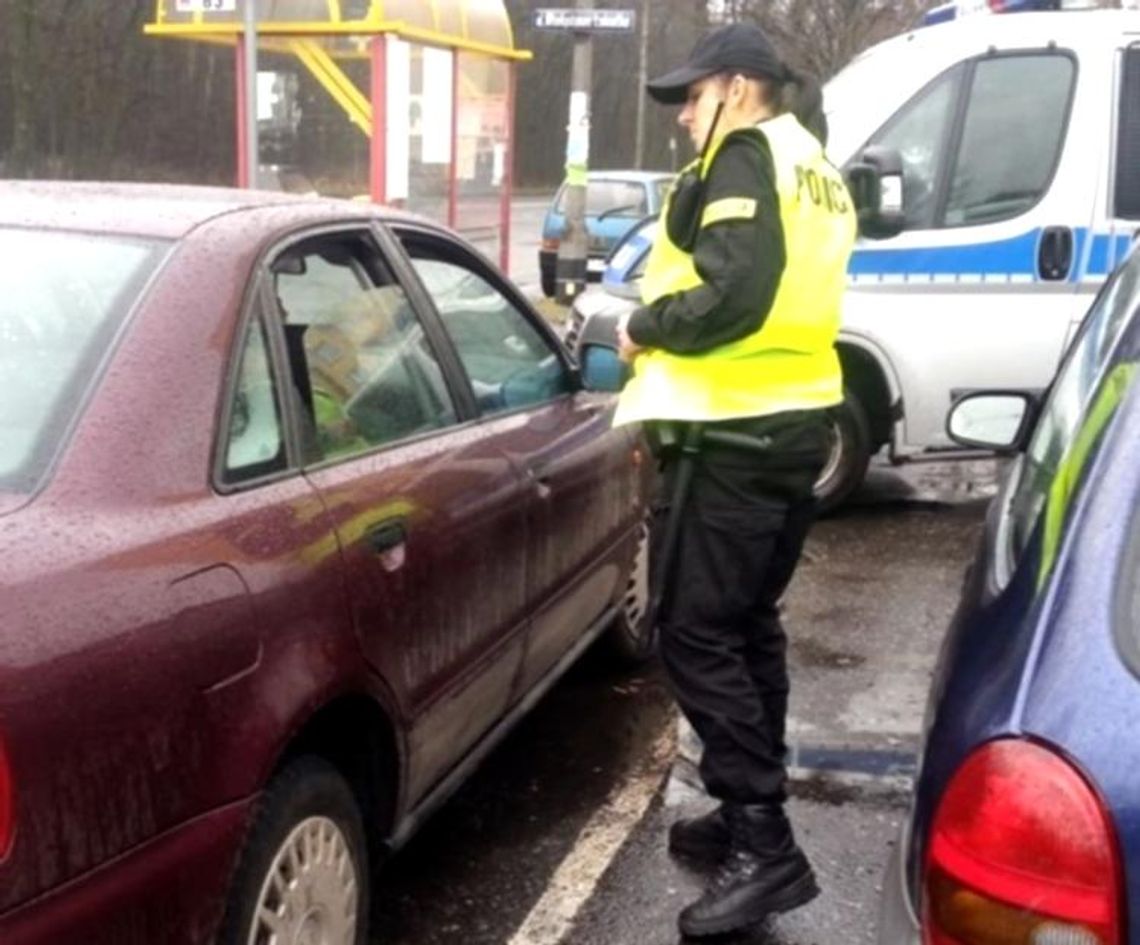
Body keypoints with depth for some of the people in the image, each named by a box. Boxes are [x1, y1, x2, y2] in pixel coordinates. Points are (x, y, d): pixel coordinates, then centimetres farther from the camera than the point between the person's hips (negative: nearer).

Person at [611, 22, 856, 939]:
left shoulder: (745, 158, -8)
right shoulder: (814, 170, 21)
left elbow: (729, 294, -22)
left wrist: (644, 328, -6)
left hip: (737, 433, -10)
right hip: (797, 420, 10)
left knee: (696, 632, -8)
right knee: (748, 625, 16)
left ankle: (765, 848, -8)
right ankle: (752, 817, 25)